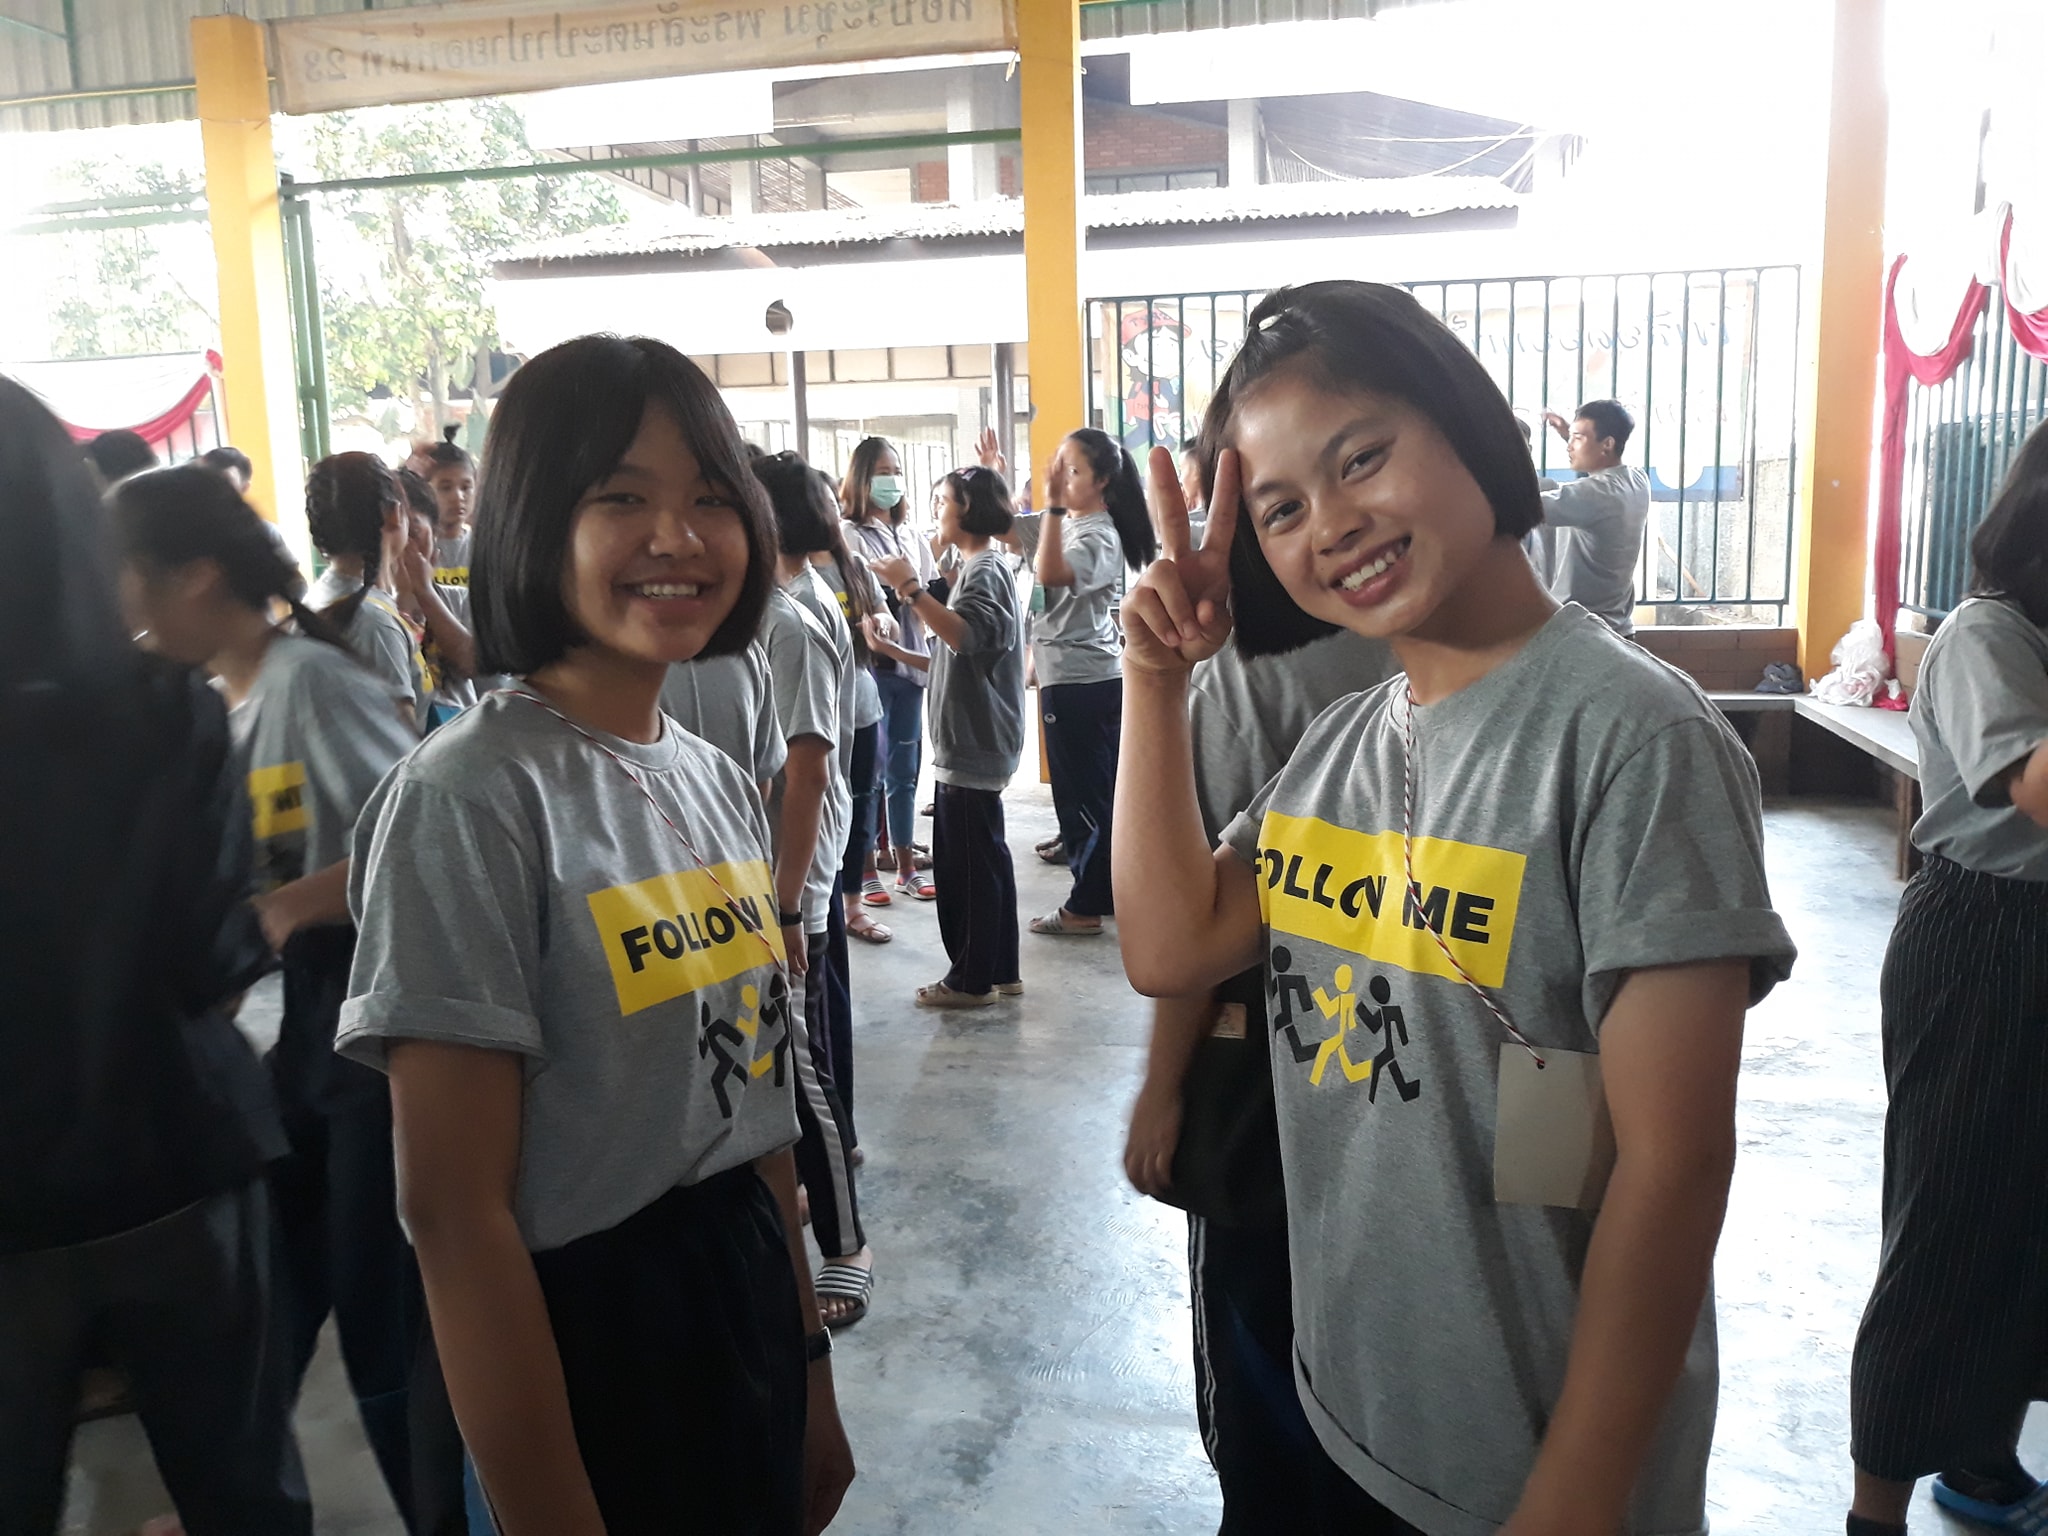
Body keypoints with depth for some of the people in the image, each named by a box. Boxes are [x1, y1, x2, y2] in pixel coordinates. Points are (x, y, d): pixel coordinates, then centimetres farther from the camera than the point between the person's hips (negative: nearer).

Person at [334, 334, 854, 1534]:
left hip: (753, 1312, 7)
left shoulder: (720, 782, 3)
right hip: (584, 1342, -7)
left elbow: (754, 1109, 10)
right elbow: (454, 1211, -19)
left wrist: (810, 1371, 14)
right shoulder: (473, 799, -19)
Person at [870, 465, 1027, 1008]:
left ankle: (972, 978, 5)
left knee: (971, 860, -4)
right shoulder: (976, 568, 19)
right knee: (983, 858, 14)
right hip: (967, 741, 11)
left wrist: (912, 588, -29)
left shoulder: (986, 571, -13)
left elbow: (964, 635, -32)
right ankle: (1000, 969, 22)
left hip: (974, 744, -11)